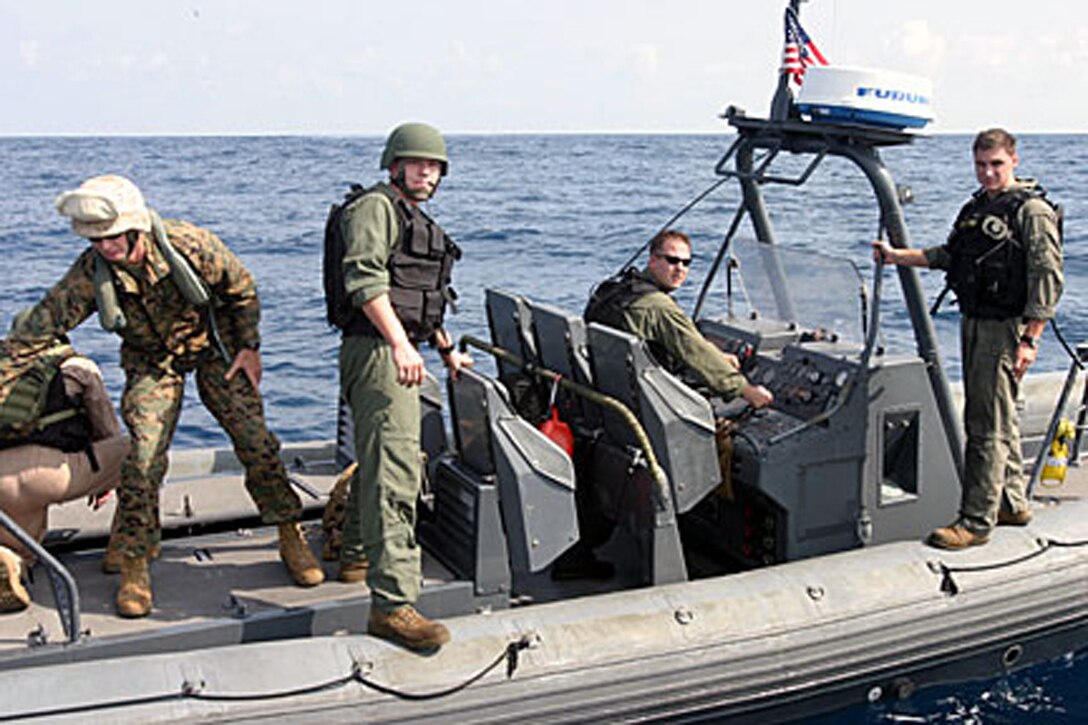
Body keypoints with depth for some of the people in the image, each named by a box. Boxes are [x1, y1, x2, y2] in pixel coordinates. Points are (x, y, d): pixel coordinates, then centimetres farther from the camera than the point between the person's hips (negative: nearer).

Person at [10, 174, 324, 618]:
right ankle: (134, 567, 4)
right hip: (152, 362, 1)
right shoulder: (91, 272, -22)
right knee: (143, 459, -12)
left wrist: (249, 347, -6)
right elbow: (46, 319, -19)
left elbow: (242, 288, -11)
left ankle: (292, 539, 12)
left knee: (255, 442, -5)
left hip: (213, 347, -1)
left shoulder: (189, 244, -27)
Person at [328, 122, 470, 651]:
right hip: (376, 350, -11)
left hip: (399, 352, 11)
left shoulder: (417, 221, 26)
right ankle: (391, 603, -24)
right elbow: (365, 278, -21)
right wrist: (399, 343, -30)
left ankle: (357, 555, 42)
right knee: (395, 471, -19)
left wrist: (448, 350, 38)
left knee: (378, 459, 24)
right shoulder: (375, 207, -6)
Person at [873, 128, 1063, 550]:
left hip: (1005, 328, -9)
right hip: (973, 324, 9)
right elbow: (949, 256, 25)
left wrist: (1029, 340, -21)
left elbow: (1047, 280, -15)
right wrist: (897, 256, 15)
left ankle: (975, 522, -3)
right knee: (999, 420, 17)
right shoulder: (976, 207, 15)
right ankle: (1012, 504, 29)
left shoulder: (1032, 211, -11)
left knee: (989, 427, -7)